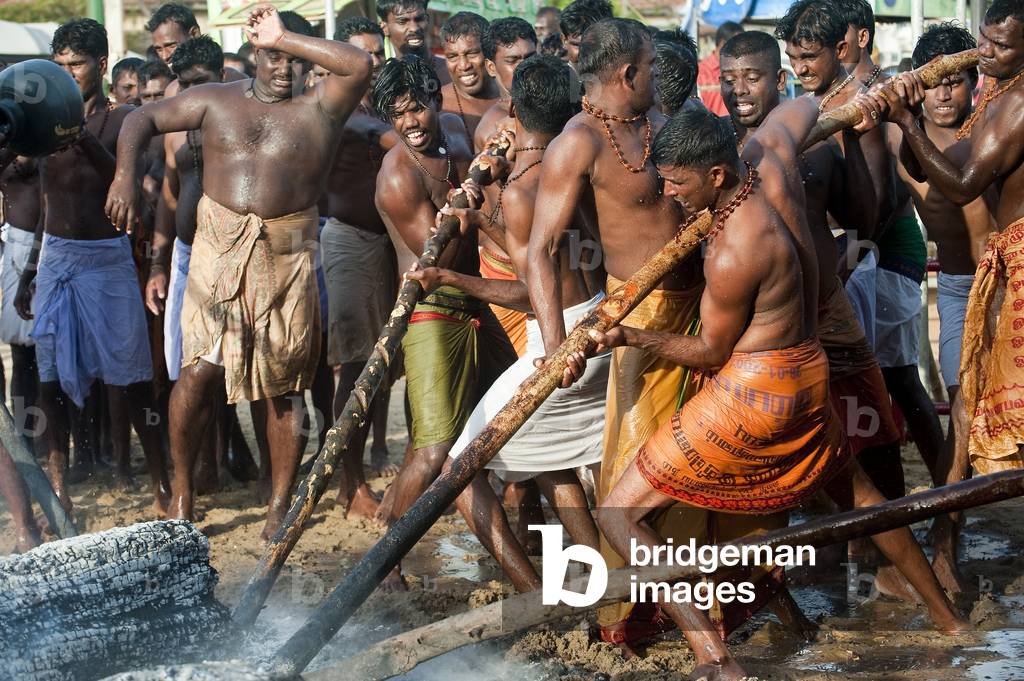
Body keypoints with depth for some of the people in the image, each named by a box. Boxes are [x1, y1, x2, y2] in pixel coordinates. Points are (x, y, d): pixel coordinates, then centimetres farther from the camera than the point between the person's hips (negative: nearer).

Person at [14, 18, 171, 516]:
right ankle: (58, 488, 11)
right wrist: (29, 272, 20)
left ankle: (160, 483, 4)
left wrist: (81, 137, -28)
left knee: (128, 379, -3)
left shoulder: (122, 120, -3)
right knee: (50, 376, 3)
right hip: (55, 255, 5)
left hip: (107, 256, -4)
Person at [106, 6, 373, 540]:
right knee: (199, 369, -10)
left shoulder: (319, 109, 5)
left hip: (288, 257, 0)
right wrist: (125, 174, -5)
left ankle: (280, 506, 16)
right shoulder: (216, 100, 11)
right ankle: (181, 488, 10)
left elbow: (359, 64, -12)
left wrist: (286, 38, -8)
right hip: (219, 251, 1)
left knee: (283, 385, 5)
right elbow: (144, 119, 12)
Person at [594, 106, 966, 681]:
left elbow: (711, 352, -13)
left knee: (619, 515, -6)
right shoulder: (771, 169, -6)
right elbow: (802, 109, 16)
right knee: (852, 486, 33)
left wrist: (632, 337, -15)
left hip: (752, 391, -9)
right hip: (808, 374, 9)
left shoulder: (731, 254, -26)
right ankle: (949, 616, 46)